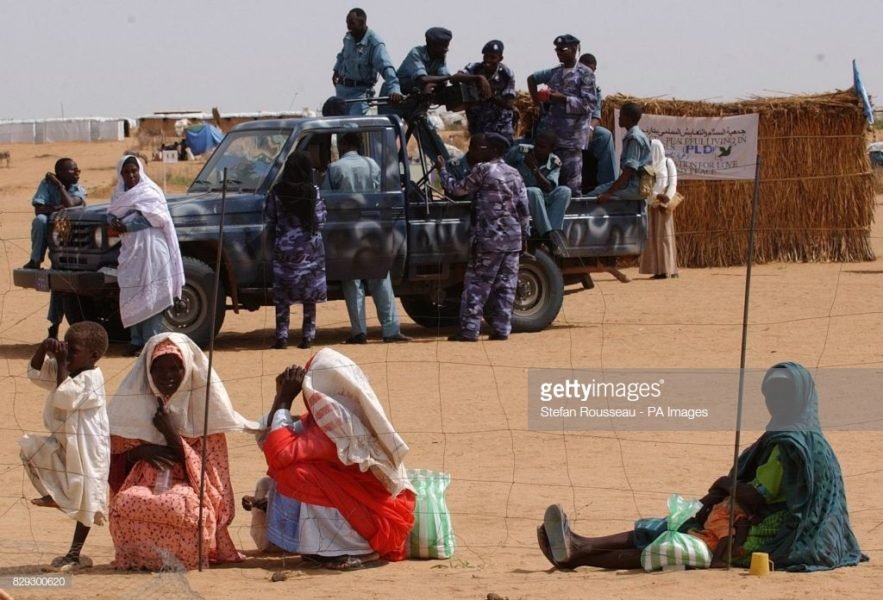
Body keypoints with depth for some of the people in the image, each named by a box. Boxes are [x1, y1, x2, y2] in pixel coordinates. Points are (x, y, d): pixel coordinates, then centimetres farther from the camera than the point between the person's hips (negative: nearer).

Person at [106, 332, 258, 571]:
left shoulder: (201, 408, 4)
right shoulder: (135, 404, 10)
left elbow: (207, 472, -2)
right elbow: (114, 466, 14)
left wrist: (172, 435, -11)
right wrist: (137, 452, -8)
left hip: (188, 491, -2)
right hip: (144, 487, 2)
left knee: (178, 505, -39)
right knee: (124, 504, -35)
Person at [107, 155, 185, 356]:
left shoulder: (149, 192, -5)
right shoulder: (120, 193, 15)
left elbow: (153, 218, -15)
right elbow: (111, 213, 12)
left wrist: (126, 226, -16)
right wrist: (115, 223, -12)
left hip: (150, 250, -7)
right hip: (130, 250, 7)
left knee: (150, 296, -8)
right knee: (130, 296, 4)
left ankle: (151, 342, -10)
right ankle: (136, 340, 9)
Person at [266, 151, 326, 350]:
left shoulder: (277, 193, -5)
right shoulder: (313, 192, -7)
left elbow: (269, 222, -1)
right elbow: (320, 220, -3)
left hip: (284, 249, 0)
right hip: (310, 249, 0)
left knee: (282, 296, 5)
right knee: (309, 296, 7)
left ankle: (282, 337, -1)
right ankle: (307, 336, 4)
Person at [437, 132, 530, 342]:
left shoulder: (483, 170, -6)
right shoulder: (514, 174, 12)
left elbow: (457, 189, 2)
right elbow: (523, 207, 12)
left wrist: (442, 171, 17)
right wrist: (525, 235, 17)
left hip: (489, 239, -6)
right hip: (513, 239, 6)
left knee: (477, 285, -3)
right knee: (505, 285, 7)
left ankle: (469, 330, -6)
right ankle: (501, 329, 5)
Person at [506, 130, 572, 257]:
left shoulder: (554, 163, -2)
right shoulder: (519, 151, -9)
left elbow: (549, 189, -16)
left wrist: (534, 169, -26)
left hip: (540, 200, 3)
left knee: (564, 191, -23)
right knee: (534, 192, -37)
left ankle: (555, 232, -38)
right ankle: (550, 235, -44)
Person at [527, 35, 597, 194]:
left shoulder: (585, 74, -4)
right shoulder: (555, 72, 14)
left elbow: (589, 104, -11)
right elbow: (532, 78, 31)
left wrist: (564, 99, -17)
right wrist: (536, 99, 17)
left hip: (572, 138, -6)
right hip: (551, 134, 6)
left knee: (572, 183, -5)